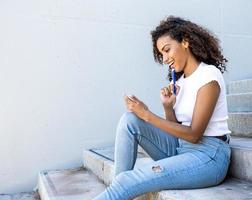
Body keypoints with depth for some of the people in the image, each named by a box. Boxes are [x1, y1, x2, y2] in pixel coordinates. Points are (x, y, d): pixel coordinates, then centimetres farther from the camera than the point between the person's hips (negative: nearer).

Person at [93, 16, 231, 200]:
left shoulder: (209, 75, -11)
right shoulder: (181, 80, 12)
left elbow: (193, 134, -16)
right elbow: (178, 128, 9)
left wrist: (147, 115, -17)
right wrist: (168, 106, -9)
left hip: (209, 156, -7)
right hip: (181, 148, 7)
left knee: (128, 181, -24)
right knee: (130, 120, -11)